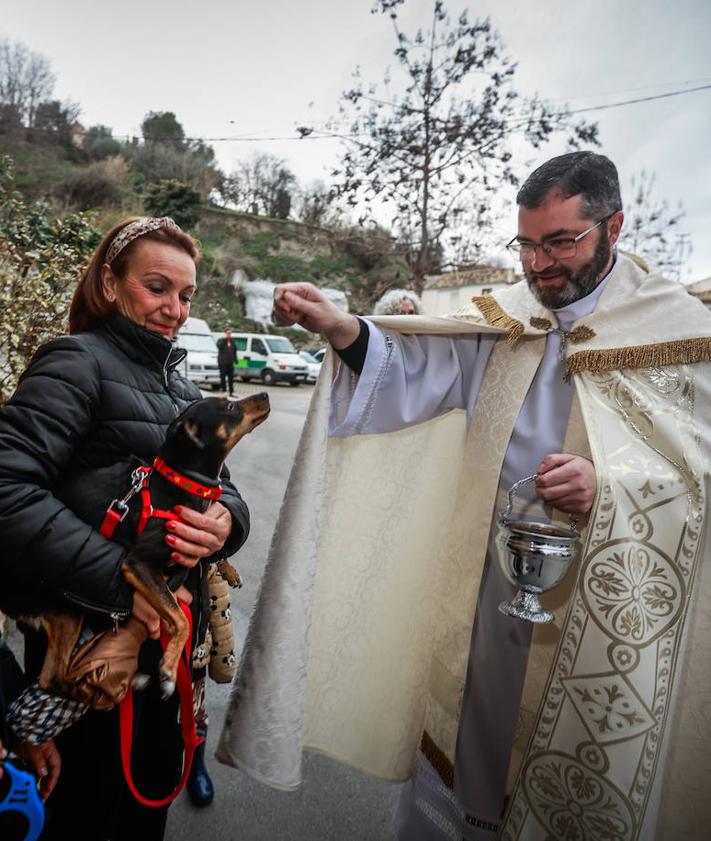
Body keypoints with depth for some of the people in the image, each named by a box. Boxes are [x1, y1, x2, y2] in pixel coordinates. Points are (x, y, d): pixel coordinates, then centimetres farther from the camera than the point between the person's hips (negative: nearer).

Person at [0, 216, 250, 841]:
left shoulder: (180, 387, 12)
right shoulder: (79, 362, -11)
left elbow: (222, 489, 9)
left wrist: (226, 521, -14)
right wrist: (121, 583, -29)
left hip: (168, 635, 7)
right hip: (88, 643, -7)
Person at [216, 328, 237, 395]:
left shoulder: (232, 342, 16)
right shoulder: (221, 340, -1)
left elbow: (234, 351, 23)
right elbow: (219, 346, -23)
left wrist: (235, 360, 17)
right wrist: (224, 339, -26)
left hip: (230, 362, 5)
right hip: (222, 362, -5)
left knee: (231, 377, 8)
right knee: (223, 377, -3)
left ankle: (231, 391, 14)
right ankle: (224, 391, 2)